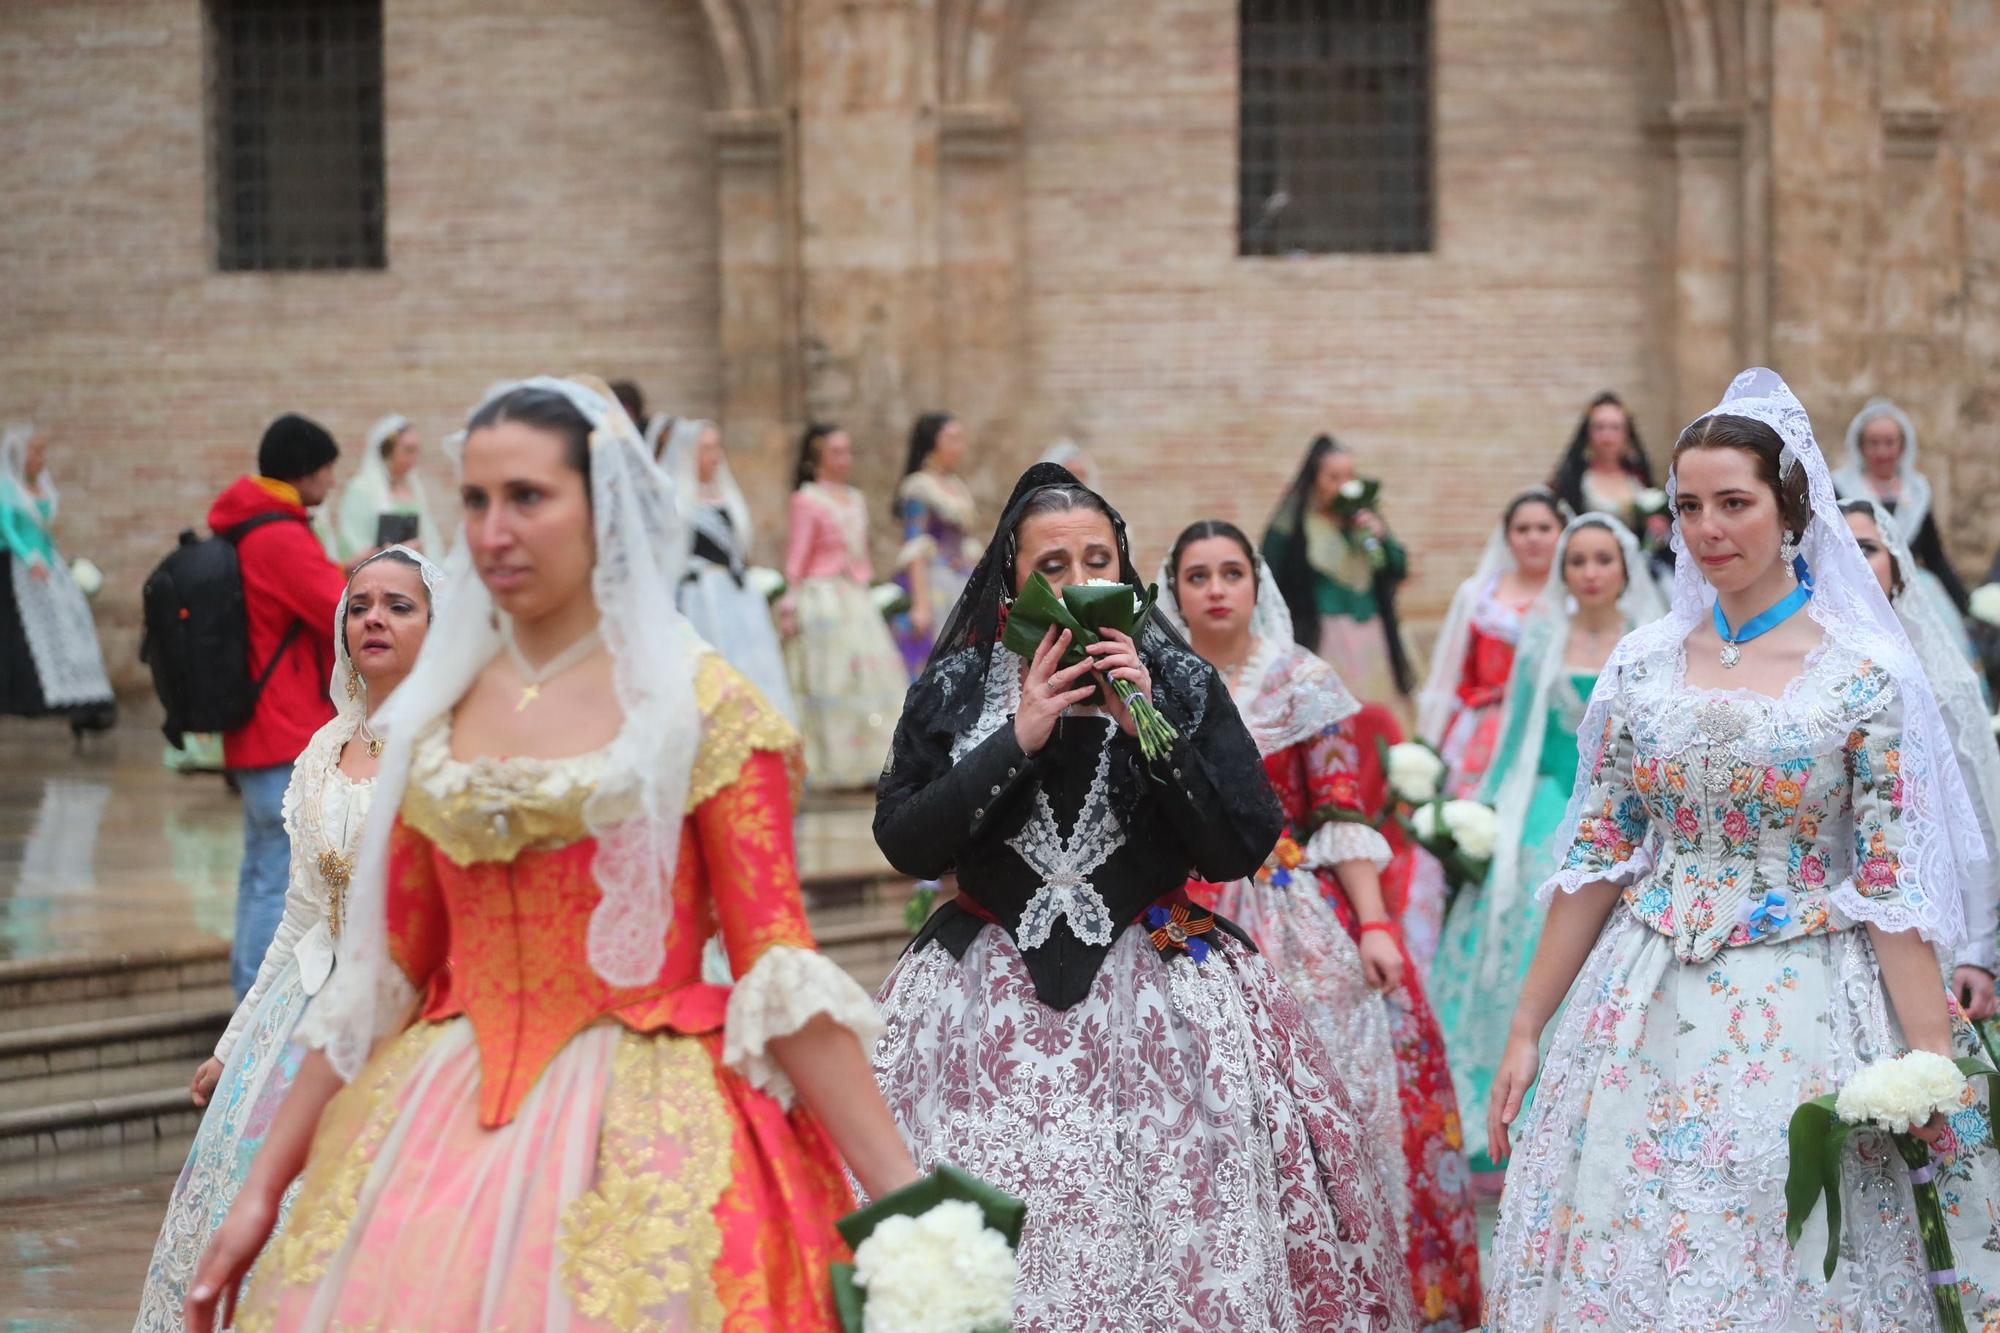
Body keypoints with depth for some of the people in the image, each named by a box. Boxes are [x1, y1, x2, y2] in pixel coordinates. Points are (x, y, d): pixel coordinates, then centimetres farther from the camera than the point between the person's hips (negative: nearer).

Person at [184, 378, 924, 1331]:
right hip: (446, 1135, 4)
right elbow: (381, 976, 13)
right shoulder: (436, 713, 9)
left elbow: (775, 968, -7)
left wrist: (901, 1198, -14)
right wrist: (262, 1191, 11)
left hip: (644, 1138, -4)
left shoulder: (700, 707, -3)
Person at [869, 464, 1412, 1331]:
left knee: (1185, 1238, -8)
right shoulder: (953, 690, 6)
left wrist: (1149, 732, -11)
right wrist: (1017, 740, -11)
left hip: (1158, 987, 0)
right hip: (993, 997, 0)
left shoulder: (1182, 684, 5)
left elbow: (1242, 849, -1)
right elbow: (903, 844, -3)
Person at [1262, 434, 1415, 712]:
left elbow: (1399, 569, 14)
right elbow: (1272, 591, -5)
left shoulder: (1363, 519, 11)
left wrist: (1381, 537, -4)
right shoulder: (1290, 528, -4)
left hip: (1371, 636, 5)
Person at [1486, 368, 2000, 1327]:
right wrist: (1524, 1031, 7)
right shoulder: (1641, 665, 4)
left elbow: (1892, 887, -7)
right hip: (1642, 1017, 3)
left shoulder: (1863, 676, -6)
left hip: (1799, 1018, -3)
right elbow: (1595, 857, 8)